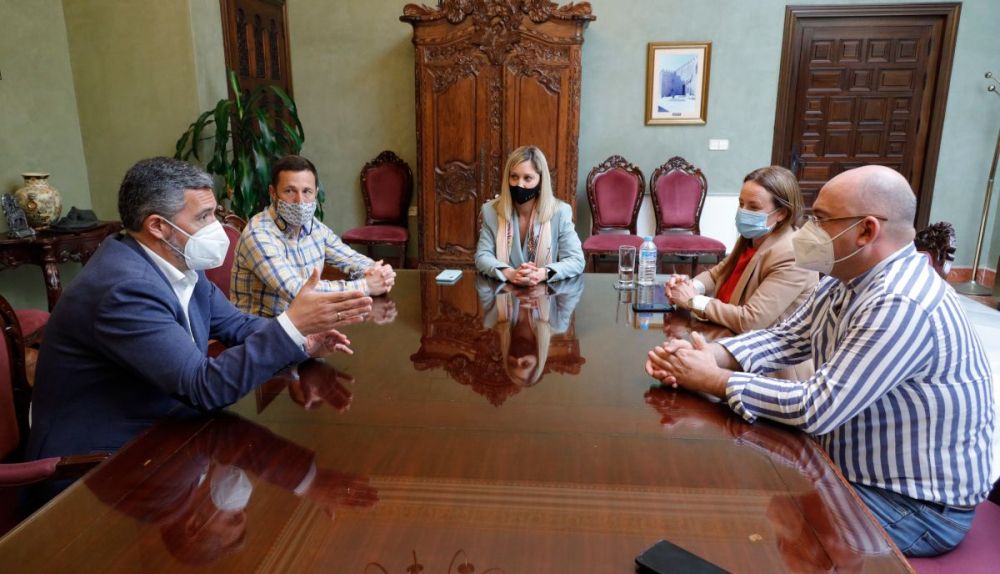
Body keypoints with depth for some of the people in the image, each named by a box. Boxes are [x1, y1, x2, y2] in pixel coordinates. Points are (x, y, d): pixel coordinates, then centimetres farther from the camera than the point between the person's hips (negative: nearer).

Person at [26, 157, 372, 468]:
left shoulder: (176, 264, -1)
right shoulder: (126, 289, -28)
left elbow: (234, 324, 7)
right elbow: (205, 387, -30)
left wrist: (300, 341, -11)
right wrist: (292, 325, -34)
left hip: (153, 429, 8)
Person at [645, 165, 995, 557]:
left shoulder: (901, 306, -31)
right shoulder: (846, 279, 1)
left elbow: (814, 409, -33)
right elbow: (784, 339, 3)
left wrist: (714, 381, -23)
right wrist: (708, 355, -15)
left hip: (916, 504, -8)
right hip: (853, 468, 8)